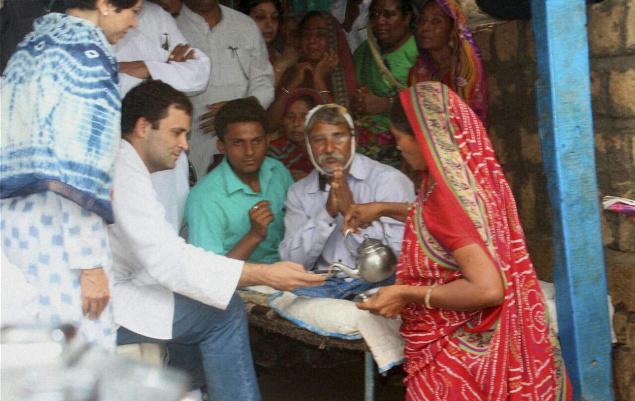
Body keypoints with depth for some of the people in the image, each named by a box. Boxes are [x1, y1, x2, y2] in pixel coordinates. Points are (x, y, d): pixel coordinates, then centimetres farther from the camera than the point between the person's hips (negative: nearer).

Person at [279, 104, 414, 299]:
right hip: (323, 284, 2)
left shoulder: (389, 180, -2)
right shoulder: (299, 192, 11)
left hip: (375, 282, -2)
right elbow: (293, 261, 0)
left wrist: (351, 211, -17)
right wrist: (327, 213, -12)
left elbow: (401, 254, -10)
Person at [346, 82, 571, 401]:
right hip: (478, 347, 9)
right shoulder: (475, 176, 2)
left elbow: (487, 288, -30)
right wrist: (384, 209, 27)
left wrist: (406, 294, -21)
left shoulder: (451, 193, -24)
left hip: (457, 355, -9)